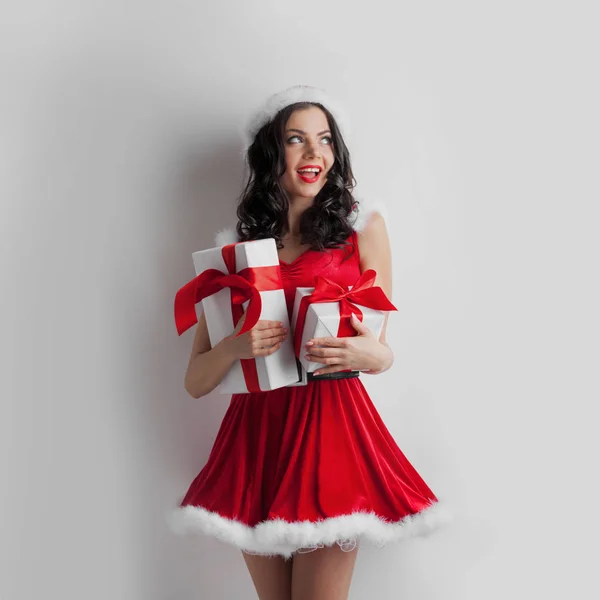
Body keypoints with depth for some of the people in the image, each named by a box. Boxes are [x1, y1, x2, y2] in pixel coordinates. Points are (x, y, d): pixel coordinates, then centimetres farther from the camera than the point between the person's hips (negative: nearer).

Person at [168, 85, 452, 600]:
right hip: (255, 431, 3)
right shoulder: (235, 245, 7)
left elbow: (381, 351, 6)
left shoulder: (362, 224, 2)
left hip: (332, 425, -2)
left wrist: (374, 355, -18)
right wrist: (235, 347, -18)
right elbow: (195, 381, 3)